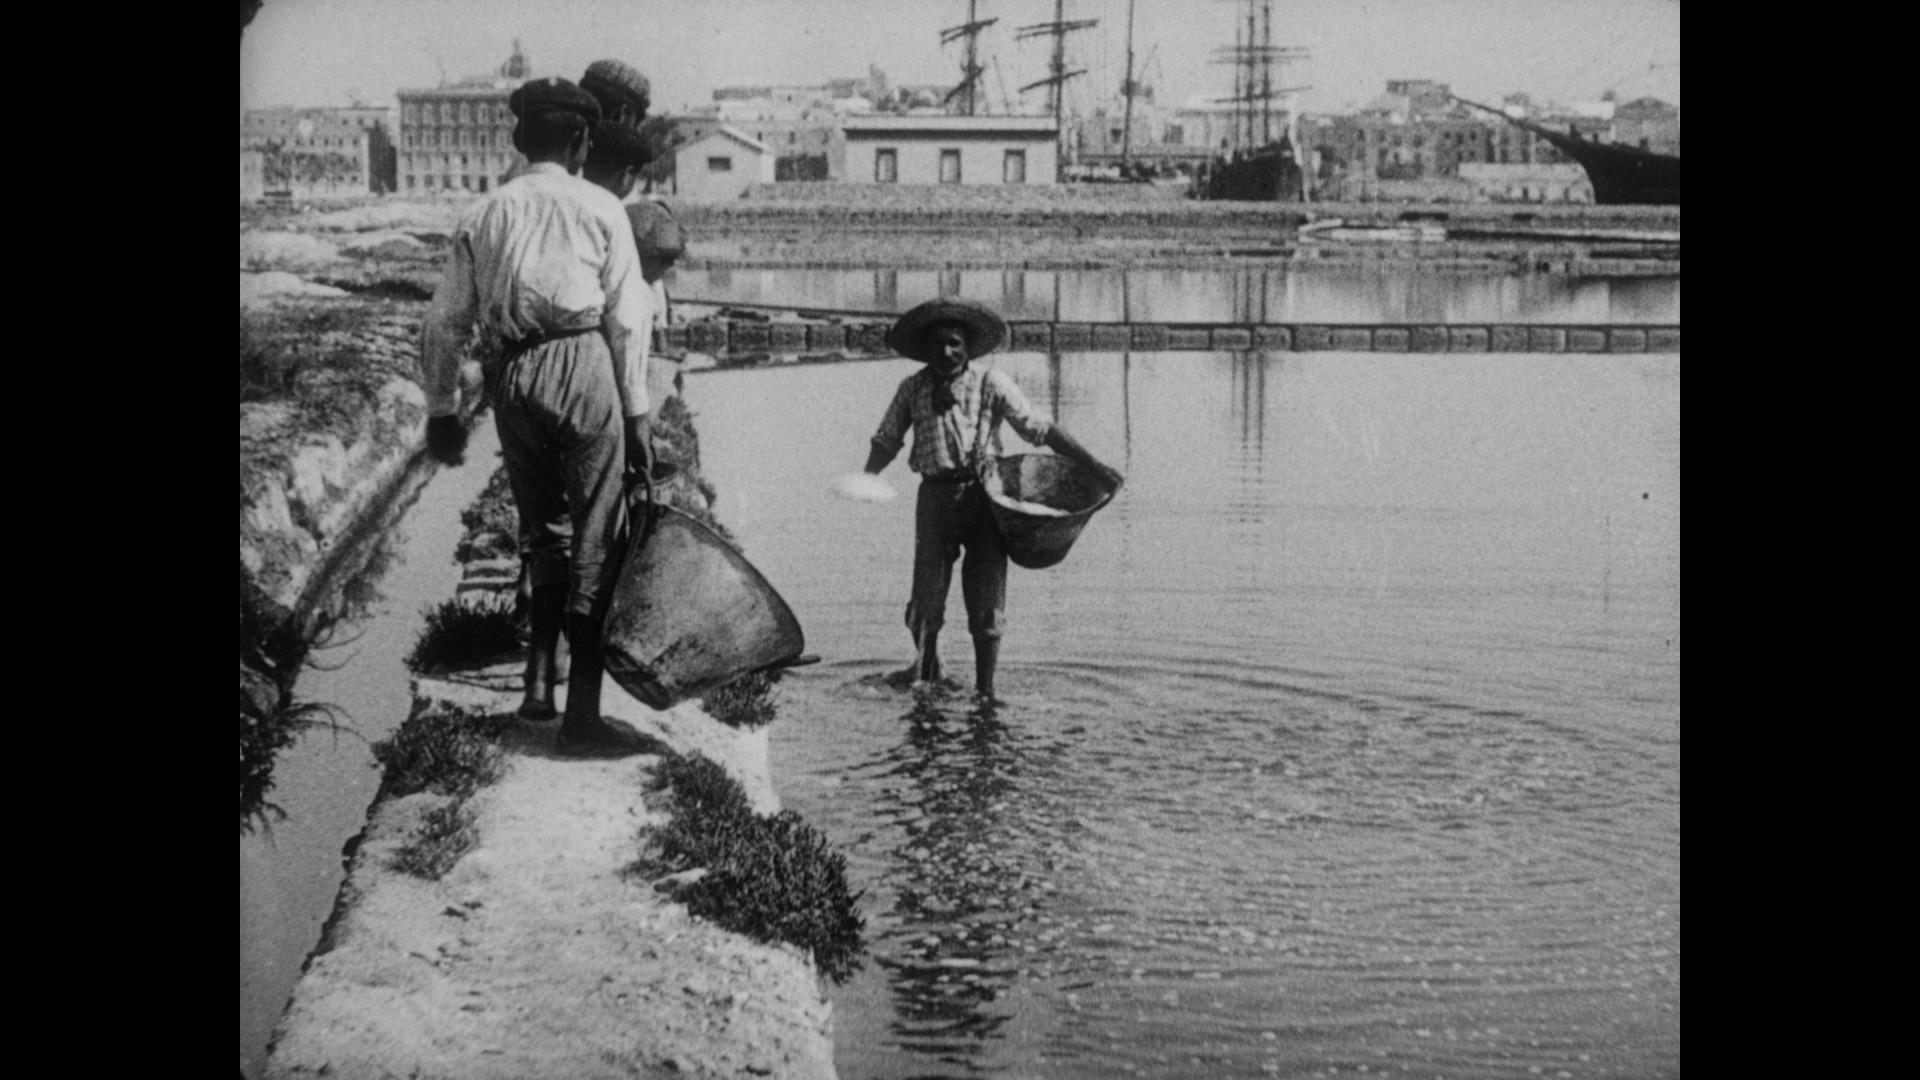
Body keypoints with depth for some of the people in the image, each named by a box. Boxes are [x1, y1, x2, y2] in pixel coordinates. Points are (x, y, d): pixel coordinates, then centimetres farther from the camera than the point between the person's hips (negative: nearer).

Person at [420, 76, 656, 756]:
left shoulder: (483, 216, 13)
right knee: (597, 536, 0)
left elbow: (444, 324, 11)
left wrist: (442, 409, 20)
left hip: (513, 374, 4)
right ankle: (583, 713, -2)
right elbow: (627, 321, -1)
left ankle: (539, 678, 15)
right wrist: (637, 412, 3)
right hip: (584, 365, -4)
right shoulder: (599, 209, 4)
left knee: (541, 530, 21)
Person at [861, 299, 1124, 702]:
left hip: (984, 495, -1)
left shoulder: (991, 382, 1)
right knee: (926, 600, -2)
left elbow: (1040, 428, 0)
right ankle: (927, 670, 25)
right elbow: (886, 440, 13)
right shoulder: (912, 389, 7)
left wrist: (1092, 465, -5)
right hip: (936, 497, 1)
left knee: (986, 604, -1)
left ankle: (984, 691, 11)